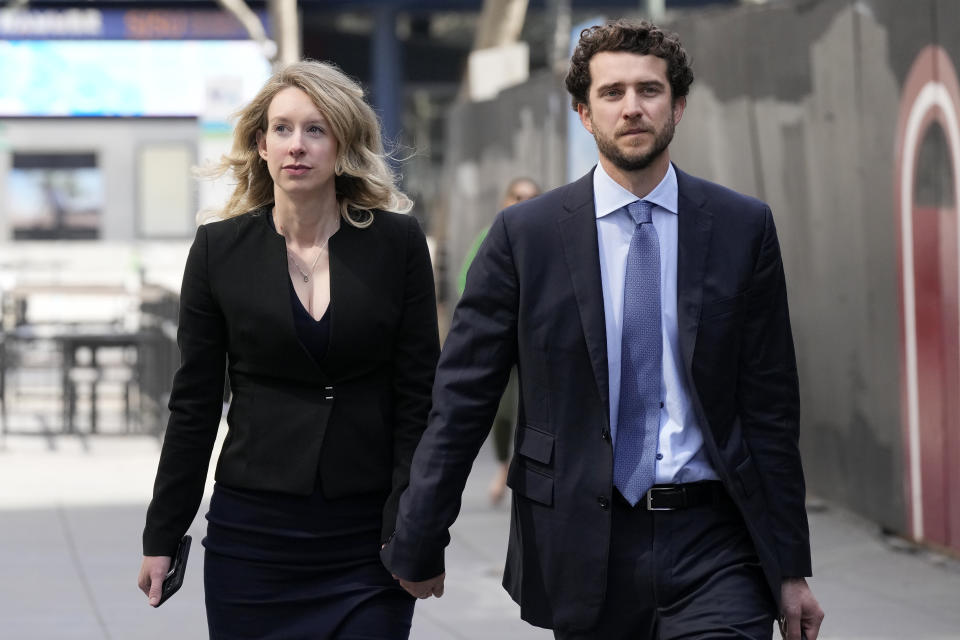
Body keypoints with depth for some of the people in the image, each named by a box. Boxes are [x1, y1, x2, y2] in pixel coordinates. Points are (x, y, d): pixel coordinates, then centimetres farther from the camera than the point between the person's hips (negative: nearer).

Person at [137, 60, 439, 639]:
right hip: (253, 535, 1)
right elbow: (194, 403, 6)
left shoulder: (398, 243, 0)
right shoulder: (220, 249, 2)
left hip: (367, 541, -1)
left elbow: (418, 397, -1)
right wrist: (161, 538, 6)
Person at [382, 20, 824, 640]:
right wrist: (418, 549, 2)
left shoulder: (743, 227, 5)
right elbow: (461, 399, 3)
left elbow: (770, 408, 6)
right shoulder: (525, 235, 2)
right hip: (585, 551, 0)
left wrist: (790, 569, 6)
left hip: (713, 546, 0)